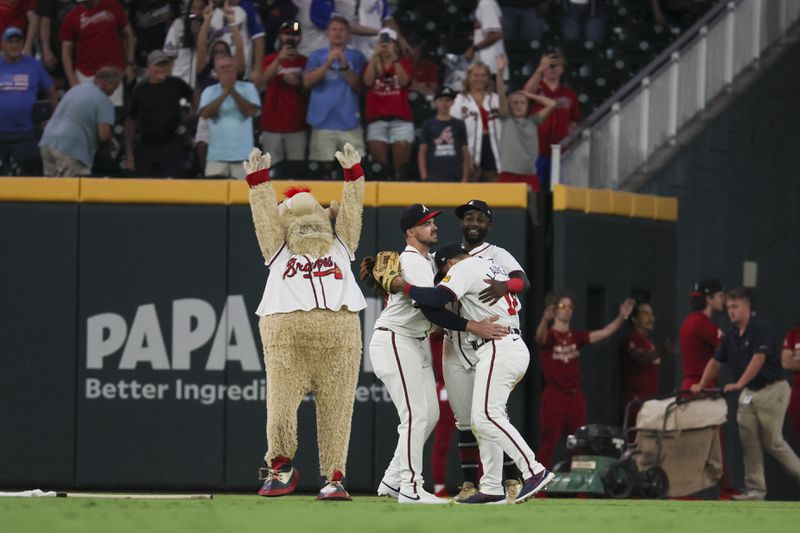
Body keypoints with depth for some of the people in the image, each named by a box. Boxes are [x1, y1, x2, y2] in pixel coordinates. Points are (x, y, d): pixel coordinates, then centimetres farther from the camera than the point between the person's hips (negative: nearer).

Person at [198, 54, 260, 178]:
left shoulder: (248, 88, 5)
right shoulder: (209, 91, 8)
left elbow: (250, 111, -9)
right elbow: (206, 114, -9)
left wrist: (233, 91, -16)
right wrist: (225, 93, -15)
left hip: (243, 154, -1)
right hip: (217, 155, 1)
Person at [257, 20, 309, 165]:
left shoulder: (305, 62, 10)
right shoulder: (271, 60, 8)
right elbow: (264, 79, -11)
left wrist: (298, 84, -8)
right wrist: (279, 59, -23)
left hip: (297, 126, 0)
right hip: (273, 125, 0)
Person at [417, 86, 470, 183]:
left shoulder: (459, 125, 9)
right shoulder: (428, 125, 5)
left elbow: (465, 153, 9)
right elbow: (422, 153, 4)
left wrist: (465, 179, 2)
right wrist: (424, 178, -5)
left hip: (454, 178, 2)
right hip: (434, 178, -2)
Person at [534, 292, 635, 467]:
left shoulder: (576, 336, 10)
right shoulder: (548, 336, -7)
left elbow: (604, 333, 3)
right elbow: (540, 337, -31)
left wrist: (621, 317, -13)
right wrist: (545, 320, -54)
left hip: (575, 395, 6)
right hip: (554, 395, -6)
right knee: (549, 444, -6)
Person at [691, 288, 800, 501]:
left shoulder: (761, 328, -14)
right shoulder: (731, 335, 10)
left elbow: (758, 359, -23)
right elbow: (715, 361, 14)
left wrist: (738, 384, -29)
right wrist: (701, 385, 4)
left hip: (771, 389, -7)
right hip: (748, 393, 7)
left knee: (772, 441, -7)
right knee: (749, 442, 1)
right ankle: (755, 489, 3)